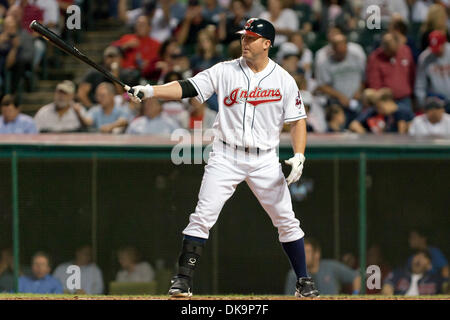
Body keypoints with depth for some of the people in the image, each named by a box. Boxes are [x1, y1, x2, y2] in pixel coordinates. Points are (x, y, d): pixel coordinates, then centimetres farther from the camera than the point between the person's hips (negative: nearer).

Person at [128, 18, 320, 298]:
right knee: (202, 216, -10)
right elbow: (186, 88, -10)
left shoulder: (284, 80, 0)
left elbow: (298, 120, 3)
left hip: (265, 160, 1)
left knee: (287, 220, 3)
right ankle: (184, 280, -6)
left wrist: (299, 156, -11)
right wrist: (150, 91, -25)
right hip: (226, 157, -1)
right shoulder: (225, 72, -2)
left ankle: (304, 282, 17)